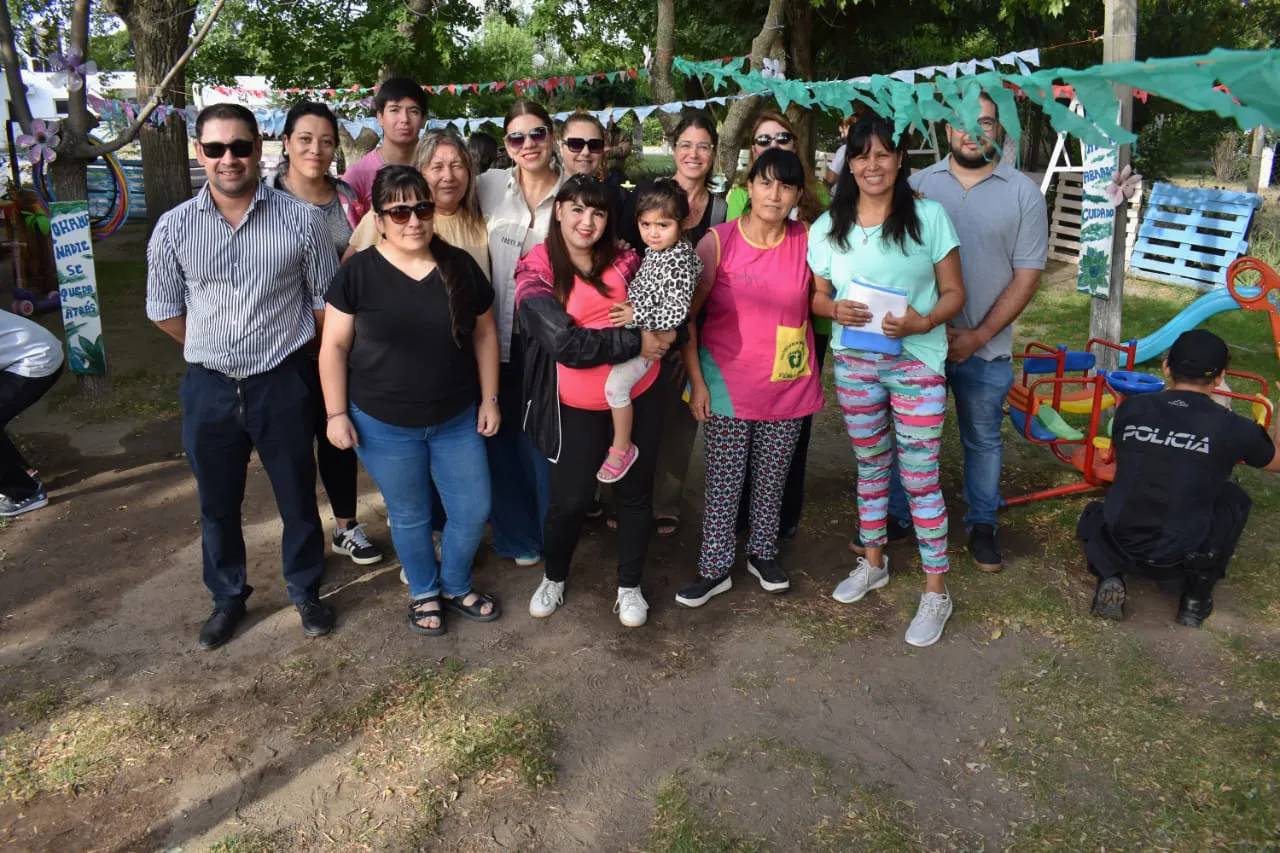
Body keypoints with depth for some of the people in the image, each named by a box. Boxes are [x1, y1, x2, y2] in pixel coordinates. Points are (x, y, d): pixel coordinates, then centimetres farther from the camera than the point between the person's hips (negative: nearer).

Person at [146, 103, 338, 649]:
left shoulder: (301, 220, -8)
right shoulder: (174, 228, -3)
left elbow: (326, 301, 1)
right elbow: (164, 310, 8)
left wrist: (283, 350, 7)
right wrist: (217, 352, 9)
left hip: (283, 383, -2)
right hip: (209, 387, 2)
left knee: (297, 496, 12)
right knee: (218, 504, 16)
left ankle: (305, 591, 33)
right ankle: (227, 597, 37)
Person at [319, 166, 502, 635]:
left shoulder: (461, 266, -2)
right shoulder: (358, 272, -9)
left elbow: (484, 334, 6)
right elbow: (334, 346, -5)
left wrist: (489, 398, 4)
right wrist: (337, 413, -7)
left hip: (457, 419, 2)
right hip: (383, 425, -2)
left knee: (474, 509, 9)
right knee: (409, 516, 13)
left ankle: (457, 587, 36)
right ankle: (424, 593, 39)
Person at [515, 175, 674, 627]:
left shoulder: (624, 261, -1)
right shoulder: (536, 272, -10)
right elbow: (567, 344, -21)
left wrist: (657, 329, -22)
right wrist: (636, 341, -22)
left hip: (638, 397, 3)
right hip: (577, 407, -3)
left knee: (636, 492, 13)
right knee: (570, 500, 7)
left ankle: (630, 586, 33)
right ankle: (553, 578, 36)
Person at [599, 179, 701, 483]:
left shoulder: (679, 261, -23)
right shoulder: (655, 250, 3)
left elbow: (678, 312, -28)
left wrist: (636, 316, -25)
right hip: (635, 330, 10)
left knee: (615, 384, -14)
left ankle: (622, 448, 5)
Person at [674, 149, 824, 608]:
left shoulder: (807, 240, -2)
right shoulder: (718, 242, -8)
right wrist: (696, 381, -8)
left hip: (788, 382, 2)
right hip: (727, 382, -2)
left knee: (772, 477, 15)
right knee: (723, 481, 5)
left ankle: (763, 553, 35)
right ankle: (715, 569, 20)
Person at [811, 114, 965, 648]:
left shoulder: (929, 217, -5)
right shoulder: (827, 228, 3)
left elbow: (953, 293, -3)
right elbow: (817, 297, 9)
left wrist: (922, 322, -22)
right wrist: (837, 309, -13)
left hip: (916, 360, -3)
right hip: (854, 362, 3)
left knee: (920, 477, -1)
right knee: (870, 466, 16)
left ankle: (936, 590, 13)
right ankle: (873, 563, 35)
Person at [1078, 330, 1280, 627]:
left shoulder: (1130, 409, -2)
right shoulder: (1231, 427, -7)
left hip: (1118, 548, 1)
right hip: (1183, 561, -1)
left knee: (1095, 513, 36)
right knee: (1234, 499, 25)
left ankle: (1110, 577, 7)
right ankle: (1196, 598, 21)